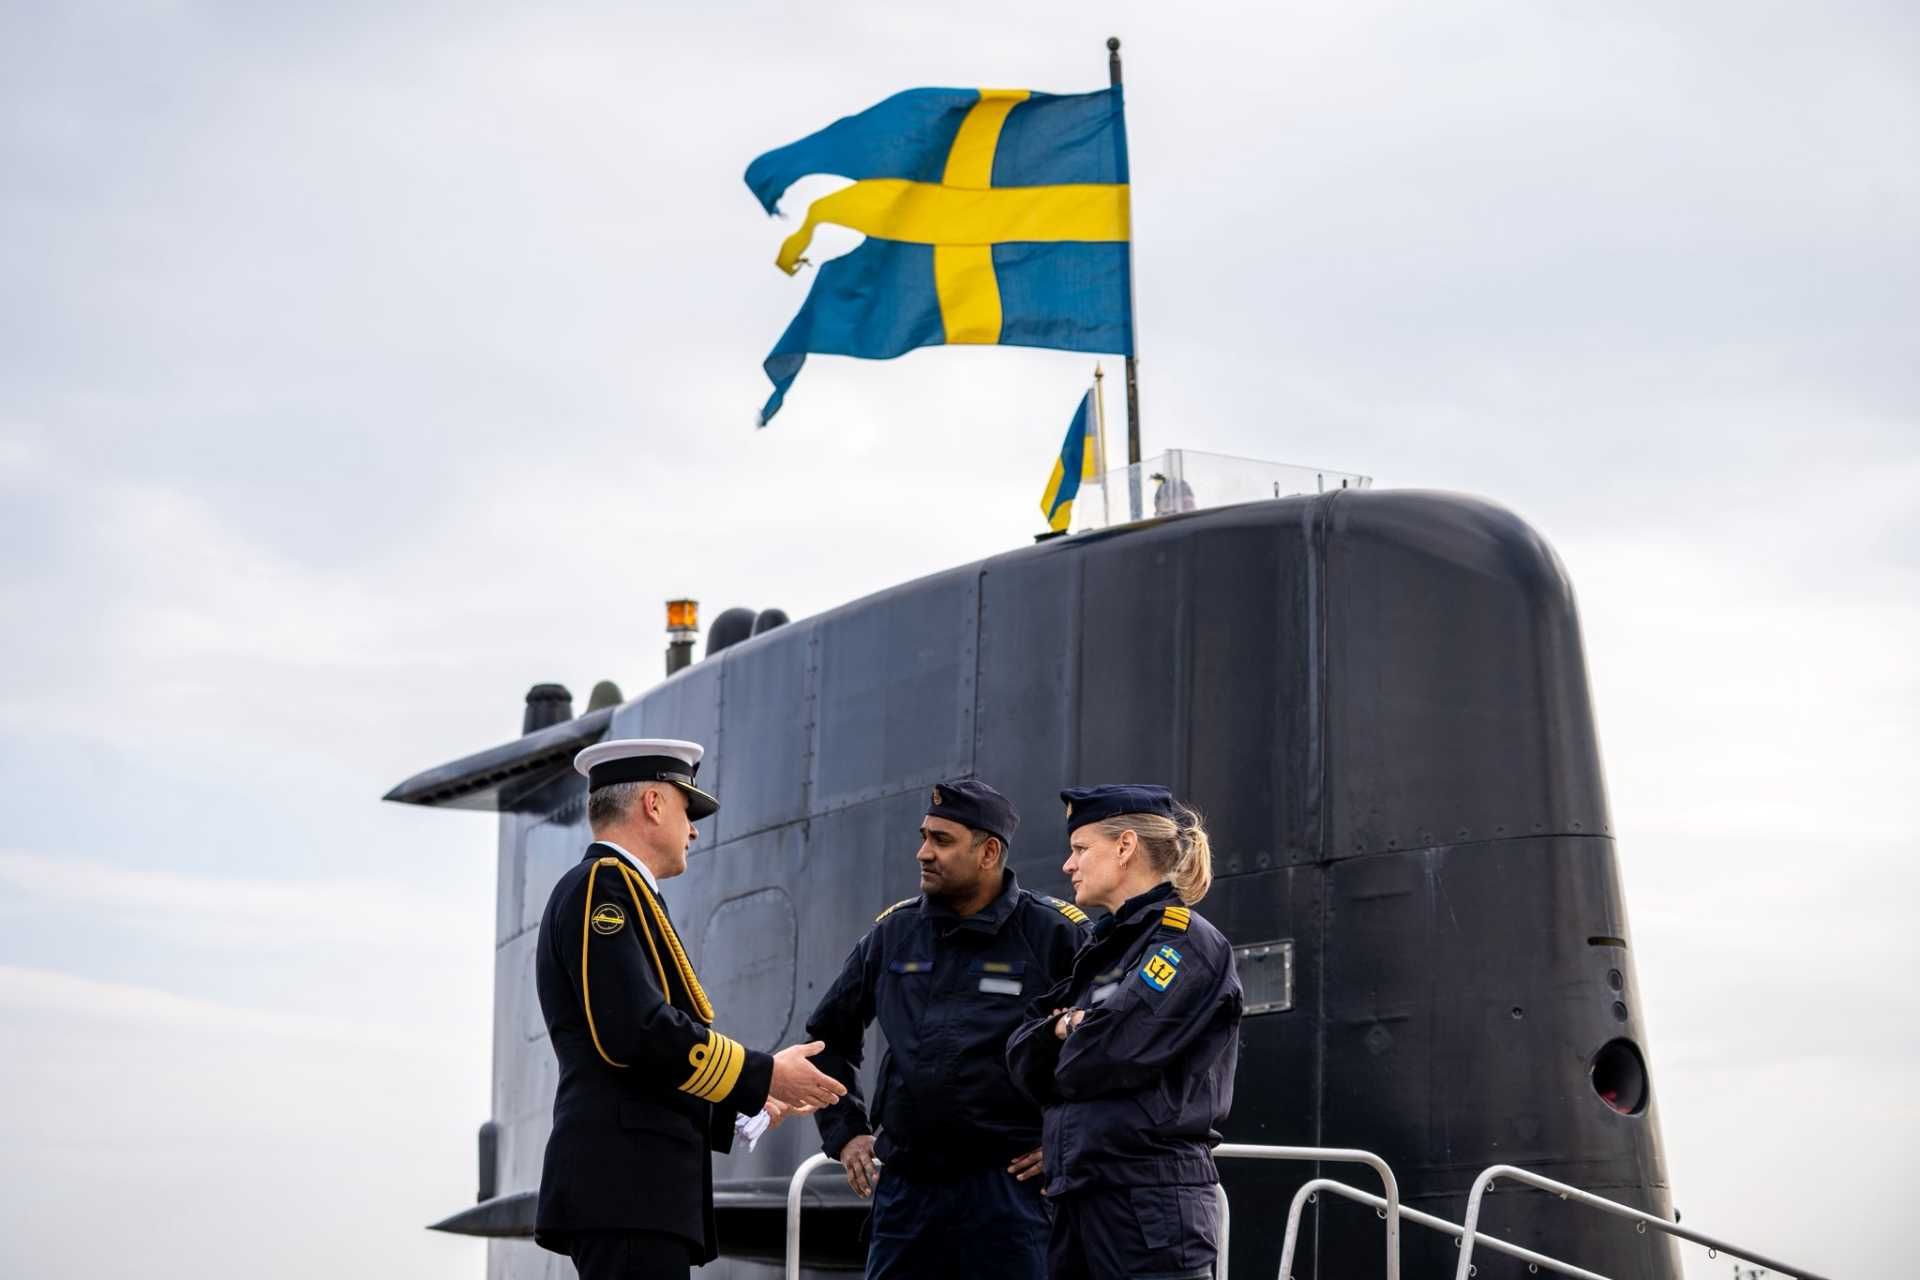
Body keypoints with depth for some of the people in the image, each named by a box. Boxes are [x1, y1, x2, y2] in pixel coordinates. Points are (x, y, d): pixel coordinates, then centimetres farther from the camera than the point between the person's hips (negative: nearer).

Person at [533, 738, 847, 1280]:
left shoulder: (615, 890, 23)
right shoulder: (603, 887, -7)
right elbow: (639, 1033, -18)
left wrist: (744, 1103, 24)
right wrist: (764, 1075, -10)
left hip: (631, 1183, 10)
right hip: (627, 1184, -10)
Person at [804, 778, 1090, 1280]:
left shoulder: (1054, 933, -4)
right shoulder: (894, 931, 10)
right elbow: (829, 1034, 24)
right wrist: (844, 1132, 16)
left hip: (1006, 1182, -4)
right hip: (905, 1180, 4)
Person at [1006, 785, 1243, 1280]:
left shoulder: (1187, 942, -7)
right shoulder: (1105, 950, 20)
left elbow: (1100, 1059, -18)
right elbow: (1024, 1061, 14)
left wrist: (1073, 1041, 4)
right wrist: (1062, 1030, -6)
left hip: (1151, 1207, -9)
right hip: (1080, 1197, 9)